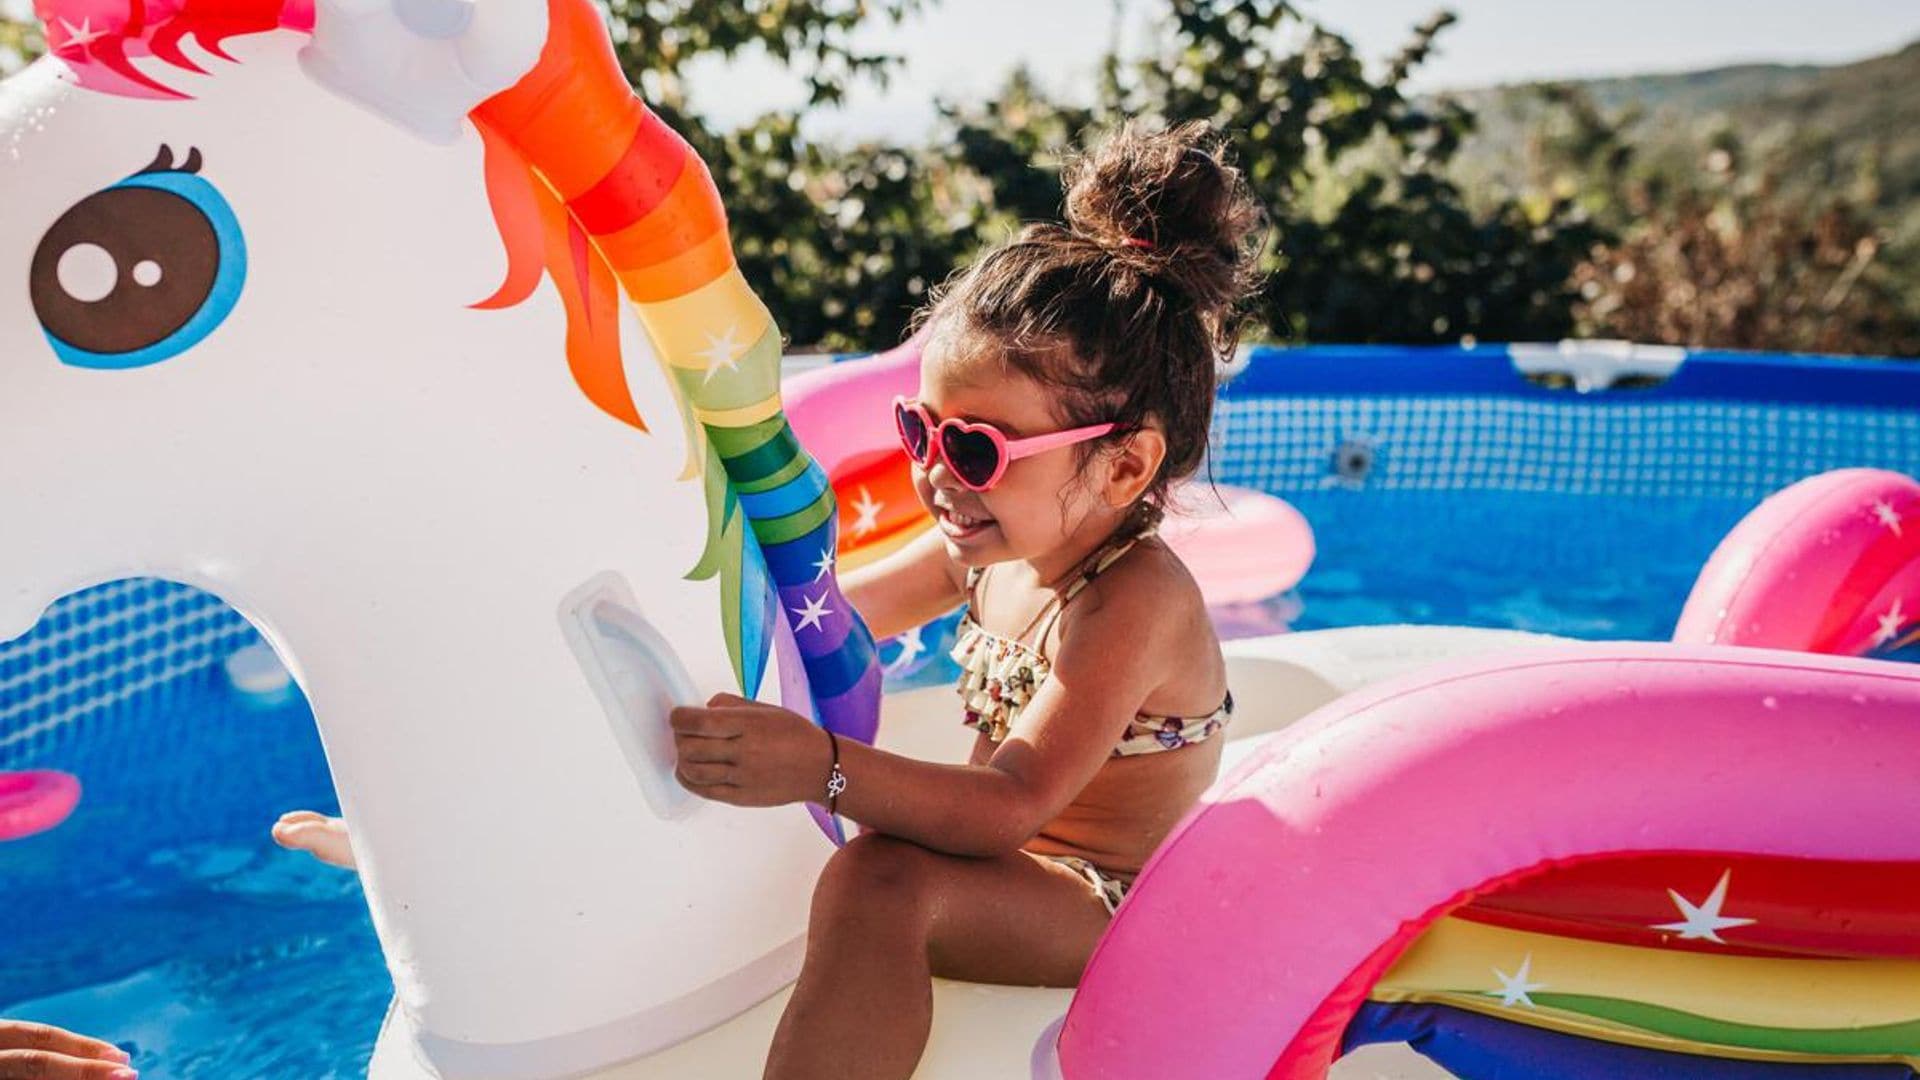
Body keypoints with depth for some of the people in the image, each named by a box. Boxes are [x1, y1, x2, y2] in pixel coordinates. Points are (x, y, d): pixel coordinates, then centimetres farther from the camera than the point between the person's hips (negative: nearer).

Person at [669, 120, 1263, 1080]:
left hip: (1103, 912, -9)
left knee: (881, 882, -34)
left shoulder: (1135, 601, -26)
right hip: (1017, 860, 9)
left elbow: (1011, 805, -36)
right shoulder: (989, 548, -1)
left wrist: (826, 769, -50)